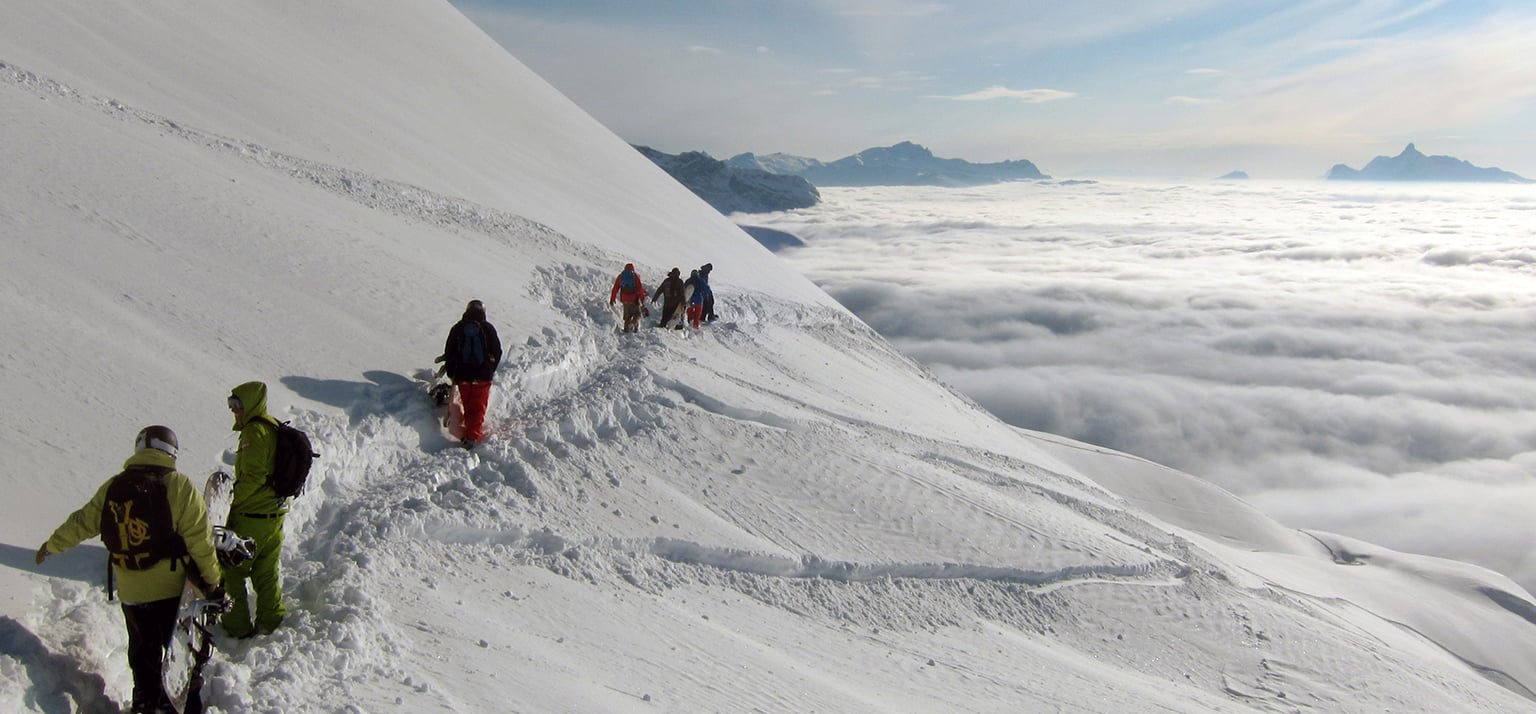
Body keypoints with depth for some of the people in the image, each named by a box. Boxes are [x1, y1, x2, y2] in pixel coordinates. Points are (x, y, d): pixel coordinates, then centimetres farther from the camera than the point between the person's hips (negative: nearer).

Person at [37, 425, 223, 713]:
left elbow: (82, 522, 12)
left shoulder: (112, 488, 0)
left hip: (130, 591, 5)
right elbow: (199, 539, -16)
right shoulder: (179, 486, -14)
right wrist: (211, 579, -7)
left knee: (142, 649, 21)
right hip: (172, 589, -5)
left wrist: (52, 545, 31)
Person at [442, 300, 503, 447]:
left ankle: (470, 430, 26)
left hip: (462, 374, 2)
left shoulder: (457, 329, 3)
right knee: (478, 406, -1)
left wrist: (451, 372, 15)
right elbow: (497, 352, 3)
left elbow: (449, 352, 5)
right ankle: (472, 436, -14)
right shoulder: (488, 328, -2)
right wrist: (491, 369, 17)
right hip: (483, 375, -2)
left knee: (467, 405, 18)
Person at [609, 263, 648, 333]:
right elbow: (639, 288, -9)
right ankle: (634, 323, -17)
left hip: (624, 299, 3)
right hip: (634, 299, -3)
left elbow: (615, 288, 4)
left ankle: (626, 328, 7)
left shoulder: (620, 276, 5)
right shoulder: (635, 276, -4)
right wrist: (642, 298, -5)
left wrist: (612, 299, 9)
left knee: (627, 315, 16)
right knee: (637, 314, 9)